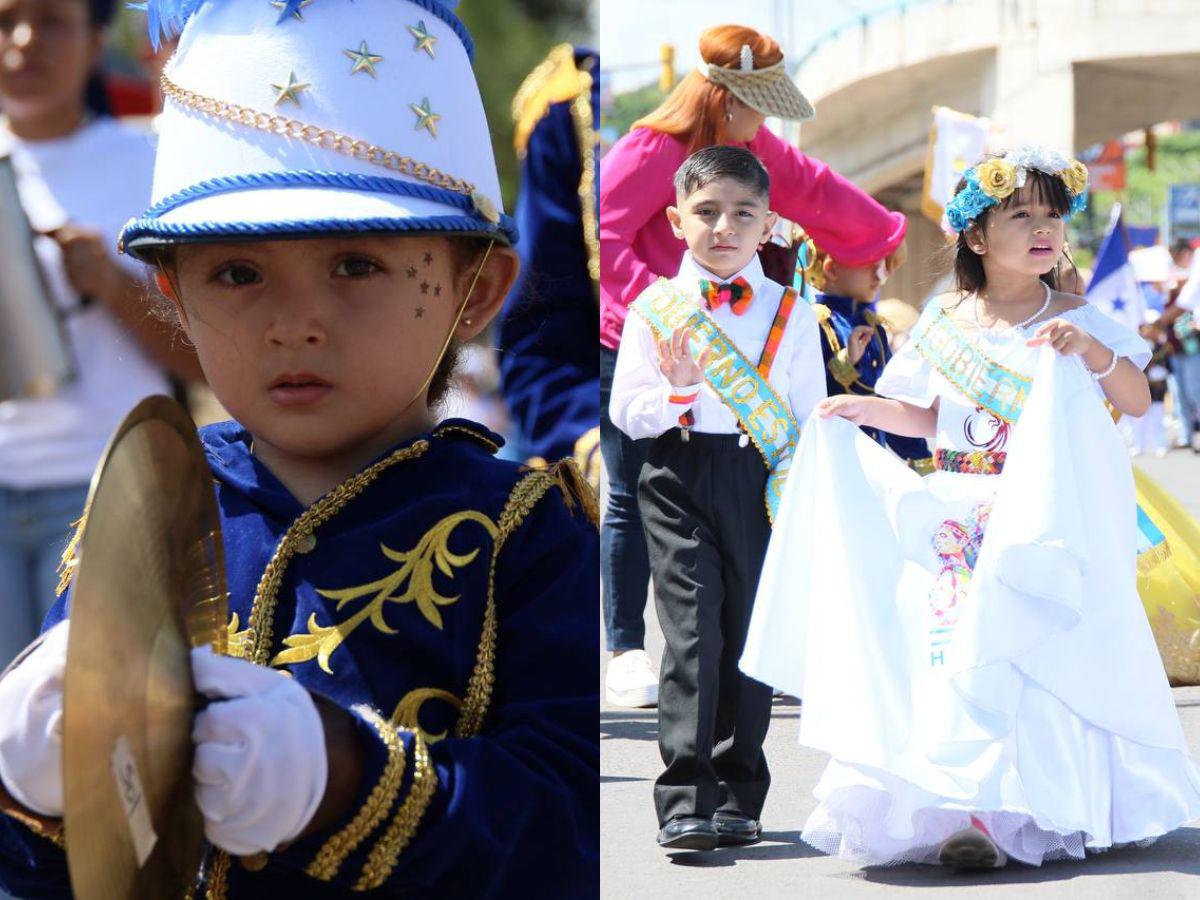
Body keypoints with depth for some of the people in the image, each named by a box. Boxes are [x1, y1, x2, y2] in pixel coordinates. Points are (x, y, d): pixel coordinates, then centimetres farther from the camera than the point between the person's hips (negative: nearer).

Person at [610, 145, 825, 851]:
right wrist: (677, 391, -15)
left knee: (751, 636, 4)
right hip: (679, 480, -1)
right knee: (692, 632, -11)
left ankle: (739, 798, 14)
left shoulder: (792, 315, 8)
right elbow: (626, 412, 4)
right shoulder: (654, 309, 6)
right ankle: (685, 799, -13)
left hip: (762, 484, 1)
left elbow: (809, 422, 9)